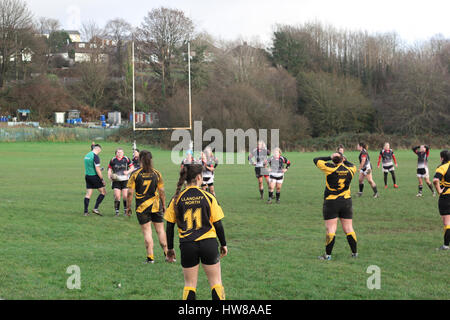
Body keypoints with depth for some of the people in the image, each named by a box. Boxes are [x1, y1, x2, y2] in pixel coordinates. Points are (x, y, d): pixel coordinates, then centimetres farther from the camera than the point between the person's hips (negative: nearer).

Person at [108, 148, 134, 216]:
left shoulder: (126, 159, 1)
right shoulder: (113, 160, 5)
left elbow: (132, 168, 6)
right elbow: (109, 169, 12)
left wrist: (128, 172, -13)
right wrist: (109, 176, -5)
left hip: (125, 180, 0)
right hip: (116, 180, 1)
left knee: (125, 196, -5)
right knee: (117, 196, -8)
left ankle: (125, 209, 16)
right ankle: (117, 211, 3)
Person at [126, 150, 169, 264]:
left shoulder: (135, 174, -7)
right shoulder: (157, 173, -1)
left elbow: (130, 192, -8)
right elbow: (162, 191, 2)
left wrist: (128, 207, 2)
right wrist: (163, 205, 13)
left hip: (141, 207, -2)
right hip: (156, 206, 2)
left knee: (147, 231, 2)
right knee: (160, 230, 11)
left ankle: (150, 257, -1)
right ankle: (167, 253, 15)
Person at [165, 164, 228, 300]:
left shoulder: (177, 199, -1)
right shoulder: (208, 197, -5)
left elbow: (169, 226, 2)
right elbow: (218, 224, -2)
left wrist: (170, 248, 13)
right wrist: (223, 244, 11)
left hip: (187, 245, 1)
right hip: (208, 243, -1)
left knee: (189, 284, 11)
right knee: (216, 282, 9)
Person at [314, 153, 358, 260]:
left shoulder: (330, 168, -13)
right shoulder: (350, 169, -1)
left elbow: (316, 160, -2)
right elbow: (353, 166, 24)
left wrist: (329, 157, 3)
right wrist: (344, 160, 22)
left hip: (331, 202, -3)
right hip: (346, 202, 4)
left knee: (331, 229, -1)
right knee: (349, 228, 9)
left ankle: (328, 254, 0)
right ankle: (355, 252, 13)